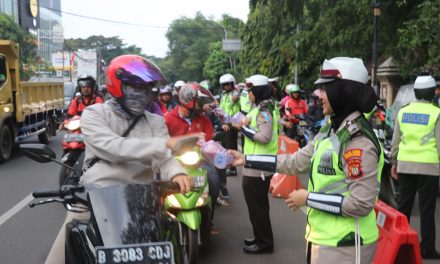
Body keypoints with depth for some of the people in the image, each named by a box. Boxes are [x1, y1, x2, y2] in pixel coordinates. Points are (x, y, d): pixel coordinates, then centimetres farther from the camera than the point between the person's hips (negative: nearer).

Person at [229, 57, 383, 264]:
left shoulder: (358, 141, -22)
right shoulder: (332, 130, 7)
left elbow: (361, 204, -25)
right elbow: (296, 162, 9)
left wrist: (308, 198, -18)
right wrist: (246, 160, 8)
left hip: (344, 245, -8)